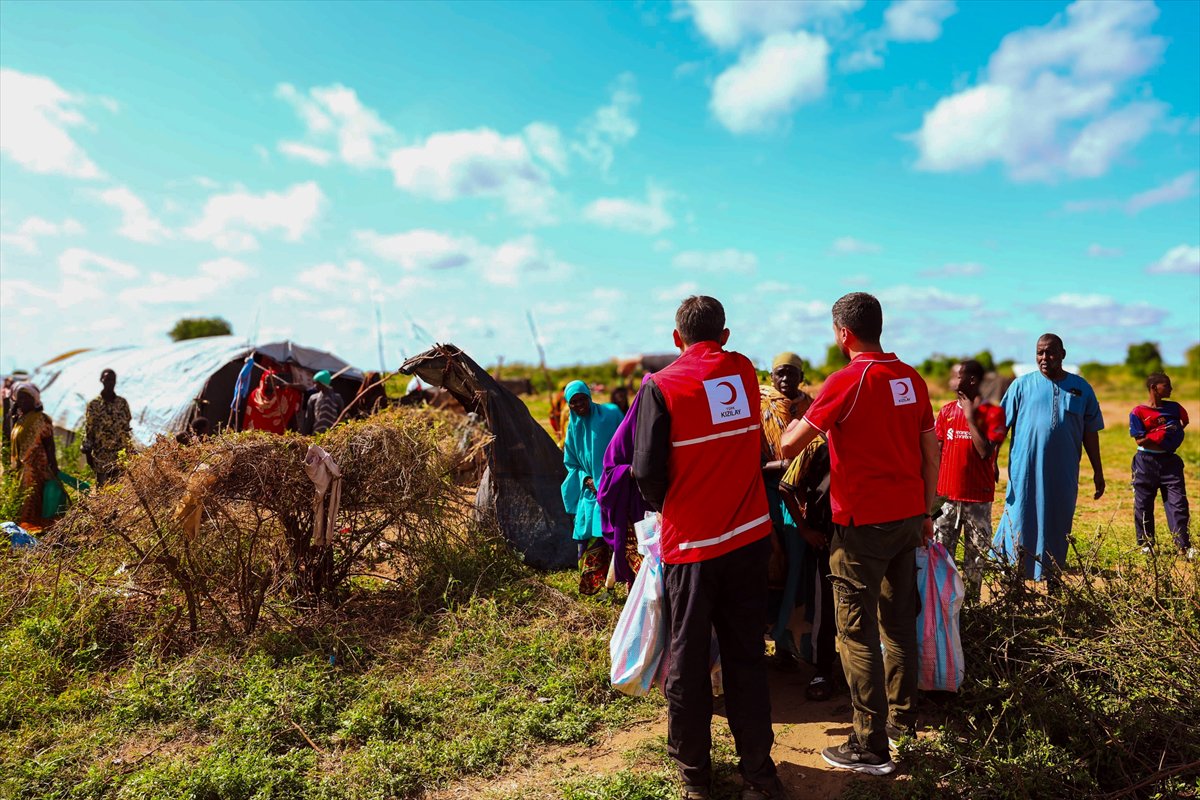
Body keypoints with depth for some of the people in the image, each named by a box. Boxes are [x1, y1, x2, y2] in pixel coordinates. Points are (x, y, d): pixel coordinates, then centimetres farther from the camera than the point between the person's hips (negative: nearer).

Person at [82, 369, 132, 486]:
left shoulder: (122, 402, 7)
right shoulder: (94, 404, -3)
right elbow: (88, 429, -2)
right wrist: (88, 453, -4)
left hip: (122, 453, 3)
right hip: (102, 455, -3)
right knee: (102, 486, 1)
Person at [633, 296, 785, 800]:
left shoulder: (661, 387, -11)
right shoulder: (744, 372, 2)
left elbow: (647, 471, -11)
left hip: (690, 543, -3)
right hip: (750, 536, 4)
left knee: (687, 660, 11)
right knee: (746, 654, 14)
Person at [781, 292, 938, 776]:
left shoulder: (847, 381, -15)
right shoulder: (912, 378, 6)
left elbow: (789, 446, -14)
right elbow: (931, 451, 10)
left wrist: (795, 427, 9)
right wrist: (925, 512, 18)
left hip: (863, 523, -7)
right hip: (908, 516, 7)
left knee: (858, 632, 1)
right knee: (900, 621, 19)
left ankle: (871, 748, 7)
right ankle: (902, 719, 33)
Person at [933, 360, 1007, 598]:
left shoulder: (993, 413, -5)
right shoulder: (946, 411, 6)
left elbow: (986, 452, -17)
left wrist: (971, 417, -15)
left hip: (978, 497, -3)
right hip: (947, 495, 3)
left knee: (976, 553, 7)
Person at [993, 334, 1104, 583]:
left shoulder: (1081, 388, 7)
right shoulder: (1022, 385, 1)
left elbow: (1090, 432, 12)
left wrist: (1098, 472, 12)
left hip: (1064, 476, 2)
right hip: (1025, 472, -2)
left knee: (1057, 529, 11)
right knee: (1020, 525, 0)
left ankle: (1052, 580, 24)